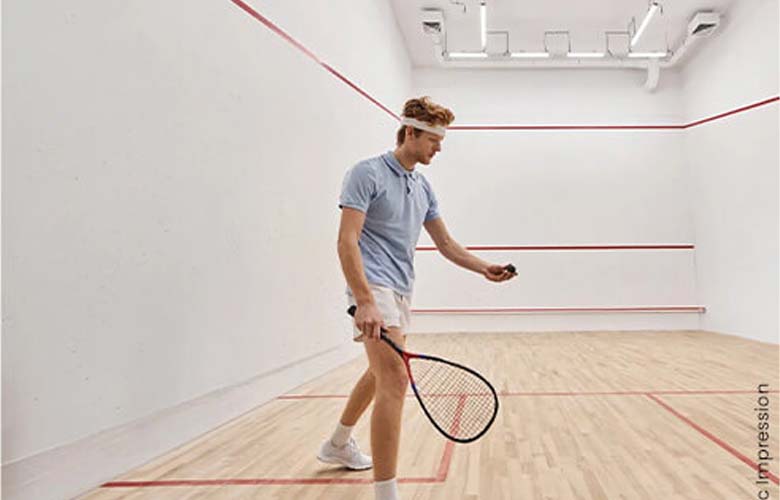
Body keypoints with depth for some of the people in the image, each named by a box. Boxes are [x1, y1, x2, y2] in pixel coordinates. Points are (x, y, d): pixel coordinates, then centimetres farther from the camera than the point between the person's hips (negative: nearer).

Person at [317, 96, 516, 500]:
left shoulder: (423, 187, 14)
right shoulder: (368, 173, -10)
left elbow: (445, 243, 18)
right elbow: (346, 241, -19)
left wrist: (484, 268, 2)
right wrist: (365, 302, -30)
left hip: (401, 290, 10)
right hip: (374, 287, -9)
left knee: (380, 372, 22)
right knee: (395, 379, -20)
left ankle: (338, 445, 44)